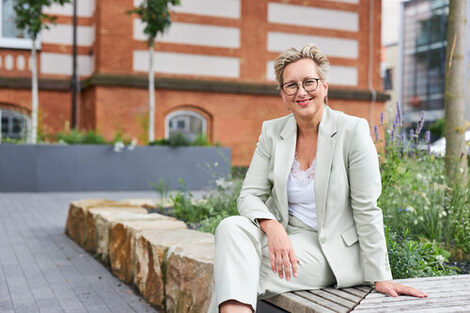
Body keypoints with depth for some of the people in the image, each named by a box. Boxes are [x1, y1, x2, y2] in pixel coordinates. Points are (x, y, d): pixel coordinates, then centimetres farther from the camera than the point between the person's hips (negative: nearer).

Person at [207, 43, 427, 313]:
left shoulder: (353, 131, -9)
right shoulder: (272, 132, 3)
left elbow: (366, 210, -9)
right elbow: (250, 195, 0)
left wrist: (380, 278, -9)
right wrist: (272, 227, -22)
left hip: (334, 251, -4)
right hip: (284, 237, 4)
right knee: (231, 227, -29)